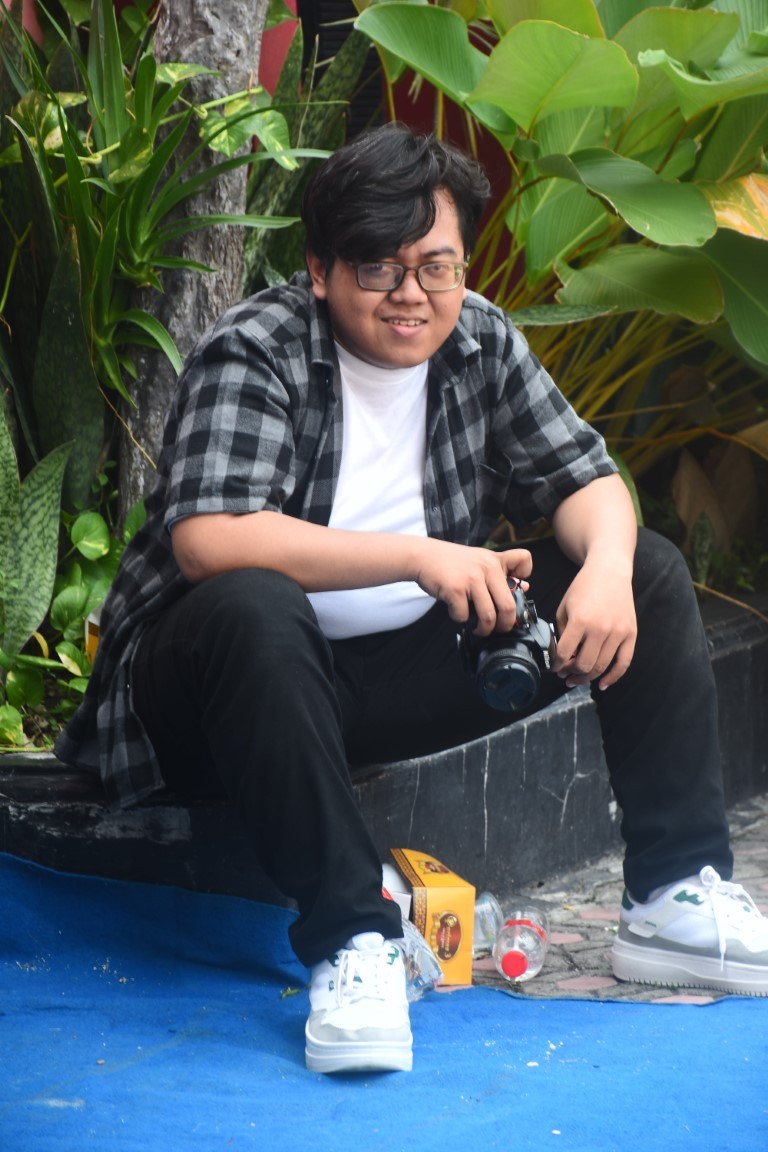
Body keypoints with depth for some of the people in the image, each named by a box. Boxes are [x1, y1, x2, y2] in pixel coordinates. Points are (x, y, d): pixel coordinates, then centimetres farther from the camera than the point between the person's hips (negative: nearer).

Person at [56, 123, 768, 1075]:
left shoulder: (481, 342, 2)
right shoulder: (253, 354, -16)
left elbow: (585, 478, 6)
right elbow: (206, 540, -31)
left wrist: (608, 567, -19)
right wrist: (419, 556, -35)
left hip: (411, 670, 6)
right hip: (244, 676, -6)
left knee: (651, 574, -2)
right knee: (253, 609, -41)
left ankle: (675, 902, -3)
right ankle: (350, 943, -35)